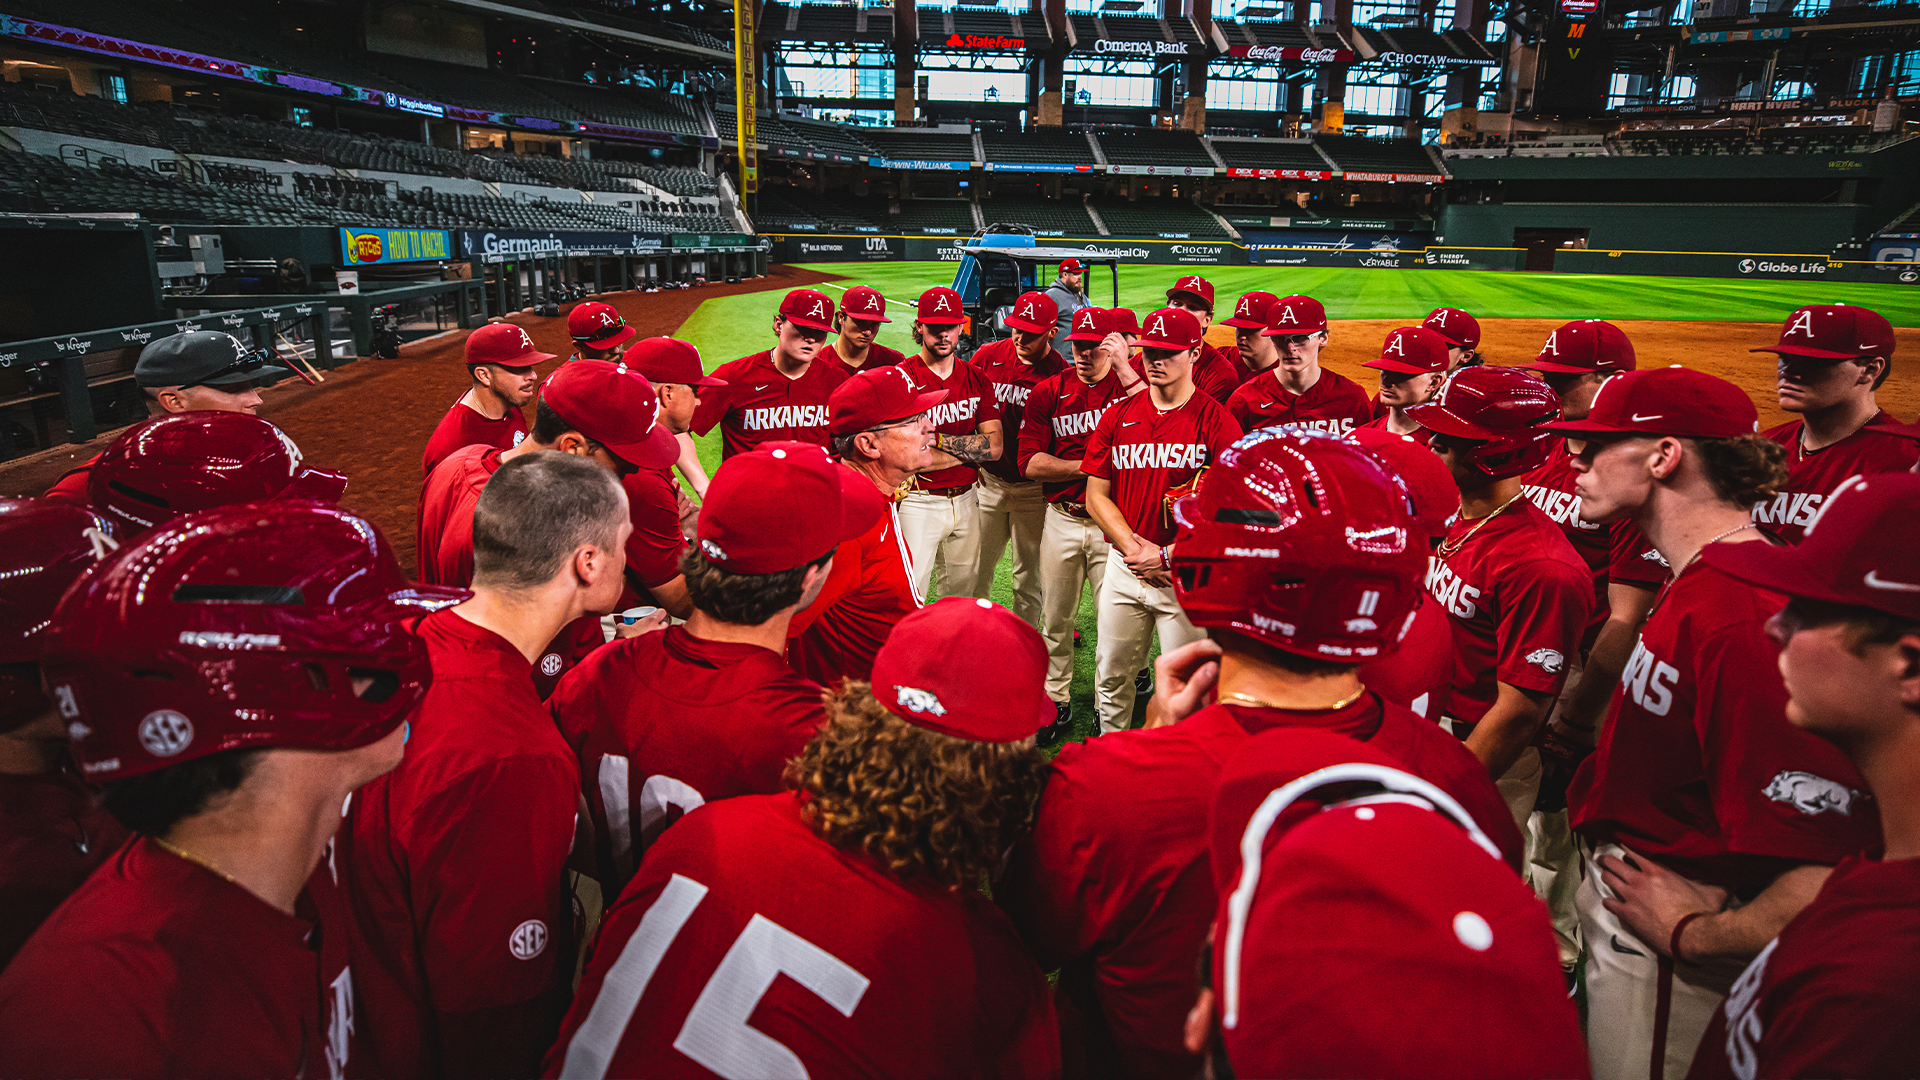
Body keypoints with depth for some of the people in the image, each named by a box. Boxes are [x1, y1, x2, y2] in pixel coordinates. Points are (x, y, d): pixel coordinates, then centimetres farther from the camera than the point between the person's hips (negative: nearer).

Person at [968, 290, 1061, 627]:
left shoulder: (1061, 373, -11)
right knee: (976, 571, 11)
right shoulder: (987, 356, -2)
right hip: (987, 480, 3)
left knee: (1029, 577, 9)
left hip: (1033, 488, -2)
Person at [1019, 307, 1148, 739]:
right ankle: (1056, 702, 28)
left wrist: (1124, 368, -22)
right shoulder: (1048, 392, 3)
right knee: (1056, 620, 12)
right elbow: (1030, 462, -4)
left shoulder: (1131, 383, -2)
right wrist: (1091, 466, -12)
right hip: (1061, 521, 2)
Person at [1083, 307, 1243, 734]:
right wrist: (1135, 547, -9)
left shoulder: (1216, 421, -5)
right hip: (1123, 566, 4)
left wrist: (1169, 556, -15)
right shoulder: (1117, 416, 7)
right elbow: (1096, 496, 5)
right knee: (1111, 675, 12)